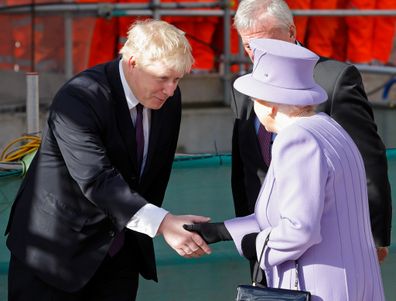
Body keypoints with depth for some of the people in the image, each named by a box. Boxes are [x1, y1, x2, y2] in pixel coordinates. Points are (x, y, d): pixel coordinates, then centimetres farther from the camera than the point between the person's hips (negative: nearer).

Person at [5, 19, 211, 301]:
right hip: (56, 250, -6)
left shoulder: (169, 99, -1)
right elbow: (97, 179, -33)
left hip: (119, 255, 6)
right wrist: (160, 223, -42)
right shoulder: (78, 99, -23)